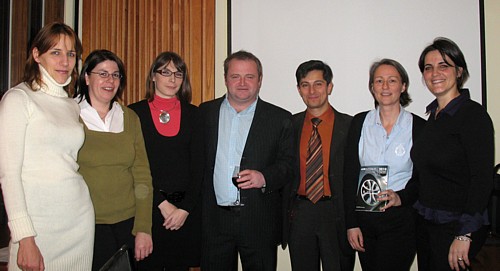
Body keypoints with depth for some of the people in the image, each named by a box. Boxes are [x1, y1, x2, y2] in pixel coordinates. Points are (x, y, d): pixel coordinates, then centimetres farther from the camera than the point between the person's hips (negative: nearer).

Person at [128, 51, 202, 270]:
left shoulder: (193, 114, 6)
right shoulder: (135, 113, 1)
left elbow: (198, 166, 2)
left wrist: (185, 208, -7)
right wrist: (162, 204, -10)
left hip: (186, 210, 2)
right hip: (148, 208, -1)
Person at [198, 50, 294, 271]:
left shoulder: (280, 119, 3)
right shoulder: (205, 113, 7)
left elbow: (290, 163, 1)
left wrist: (265, 177, -17)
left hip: (260, 222, -1)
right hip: (213, 221, 1)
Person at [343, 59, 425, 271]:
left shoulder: (418, 126, -3)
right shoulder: (360, 122, 3)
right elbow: (350, 175, 2)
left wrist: (400, 197, -12)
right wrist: (351, 223, -1)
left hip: (401, 220, -2)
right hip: (364, 218, 3)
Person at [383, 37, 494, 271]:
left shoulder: (473, 114, -14)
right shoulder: (434, 116, 9)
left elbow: (483, 179, -19)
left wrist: (464, 234, -22)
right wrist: (402, 197, 2)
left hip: (457, 225, -7)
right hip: (426, 222, 7)